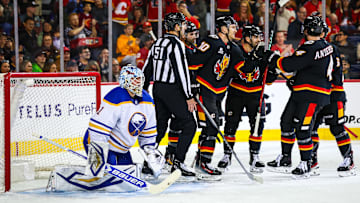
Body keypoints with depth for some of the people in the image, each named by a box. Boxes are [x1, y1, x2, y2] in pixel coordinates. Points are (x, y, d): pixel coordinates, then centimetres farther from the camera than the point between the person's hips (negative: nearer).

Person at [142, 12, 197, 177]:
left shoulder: (158, 43, 13)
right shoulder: (176, 44, -14)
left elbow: (147, 69, 18)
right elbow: (181, 71, -19)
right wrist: (189, 97, -17)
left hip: (157, 88, 9)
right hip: (172, 90, -9)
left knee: (160, 125, 15)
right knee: (188, 124, -4)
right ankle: (178, 162, -10)